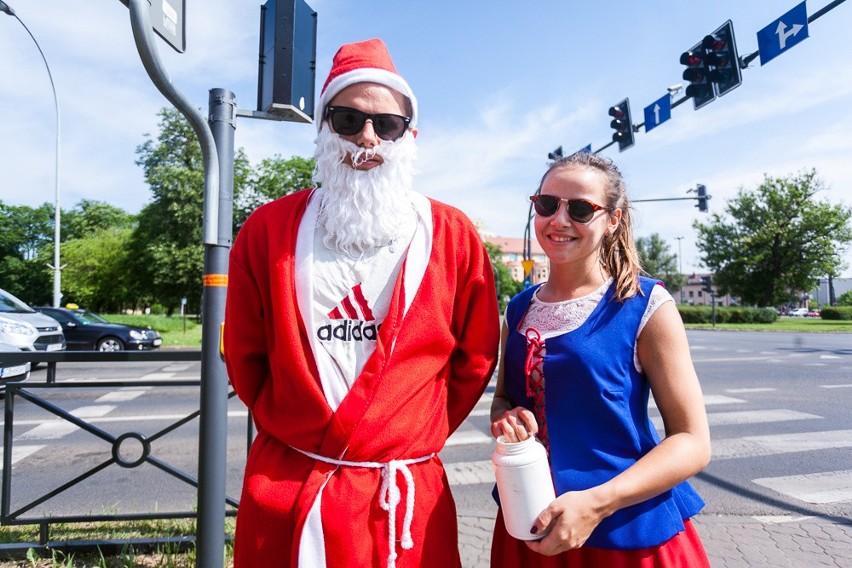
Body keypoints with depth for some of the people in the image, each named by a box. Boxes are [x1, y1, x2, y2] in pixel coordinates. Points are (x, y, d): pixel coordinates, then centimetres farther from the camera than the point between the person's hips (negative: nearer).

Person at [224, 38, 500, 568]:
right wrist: (293, 430, 7)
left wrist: (415, 438, 4)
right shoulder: (269, 230, -2)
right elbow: (244, 354, 6)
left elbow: (475, 359, 3)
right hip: (284, 491, 1)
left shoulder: (453, 235, -5)